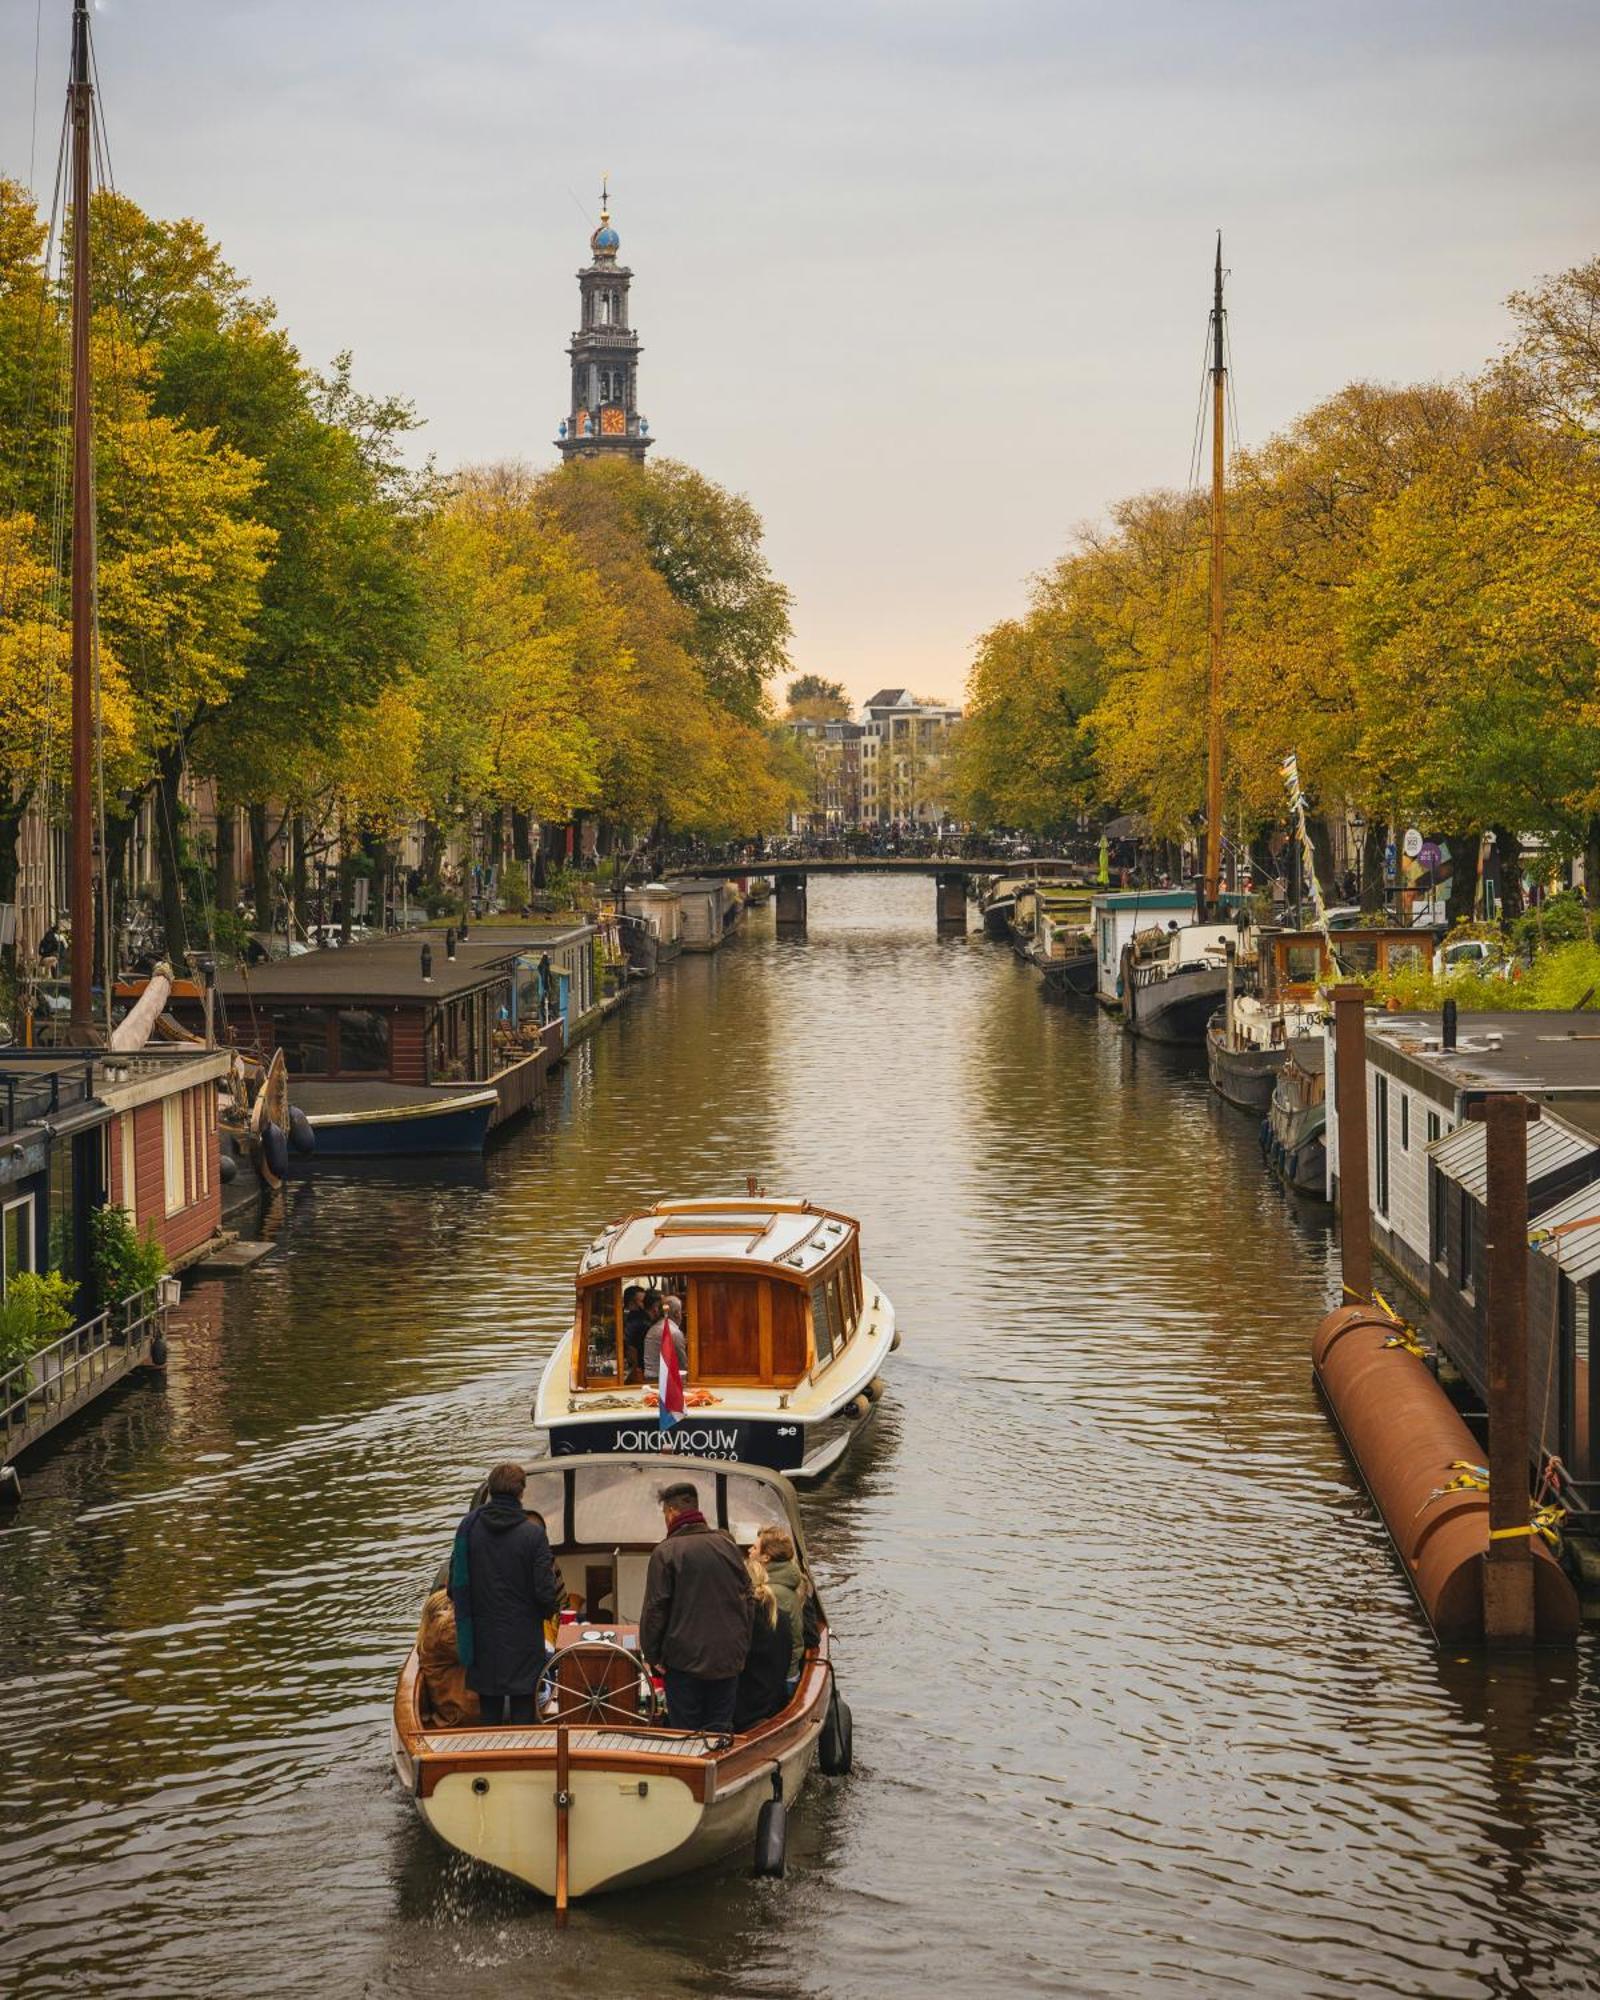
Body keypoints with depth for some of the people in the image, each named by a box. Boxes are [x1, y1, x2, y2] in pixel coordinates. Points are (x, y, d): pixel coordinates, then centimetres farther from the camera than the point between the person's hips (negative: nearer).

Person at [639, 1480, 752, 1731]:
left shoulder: (665, 1552, -9)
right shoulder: (728, 1545, 7)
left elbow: (655, 1610, -9)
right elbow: (748, 1600, 11)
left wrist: (652, 1655, 2)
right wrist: (743, 1648, 17)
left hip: (686, 1659, -4)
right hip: (728, 1660, 4)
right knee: (720, 1732, 9)